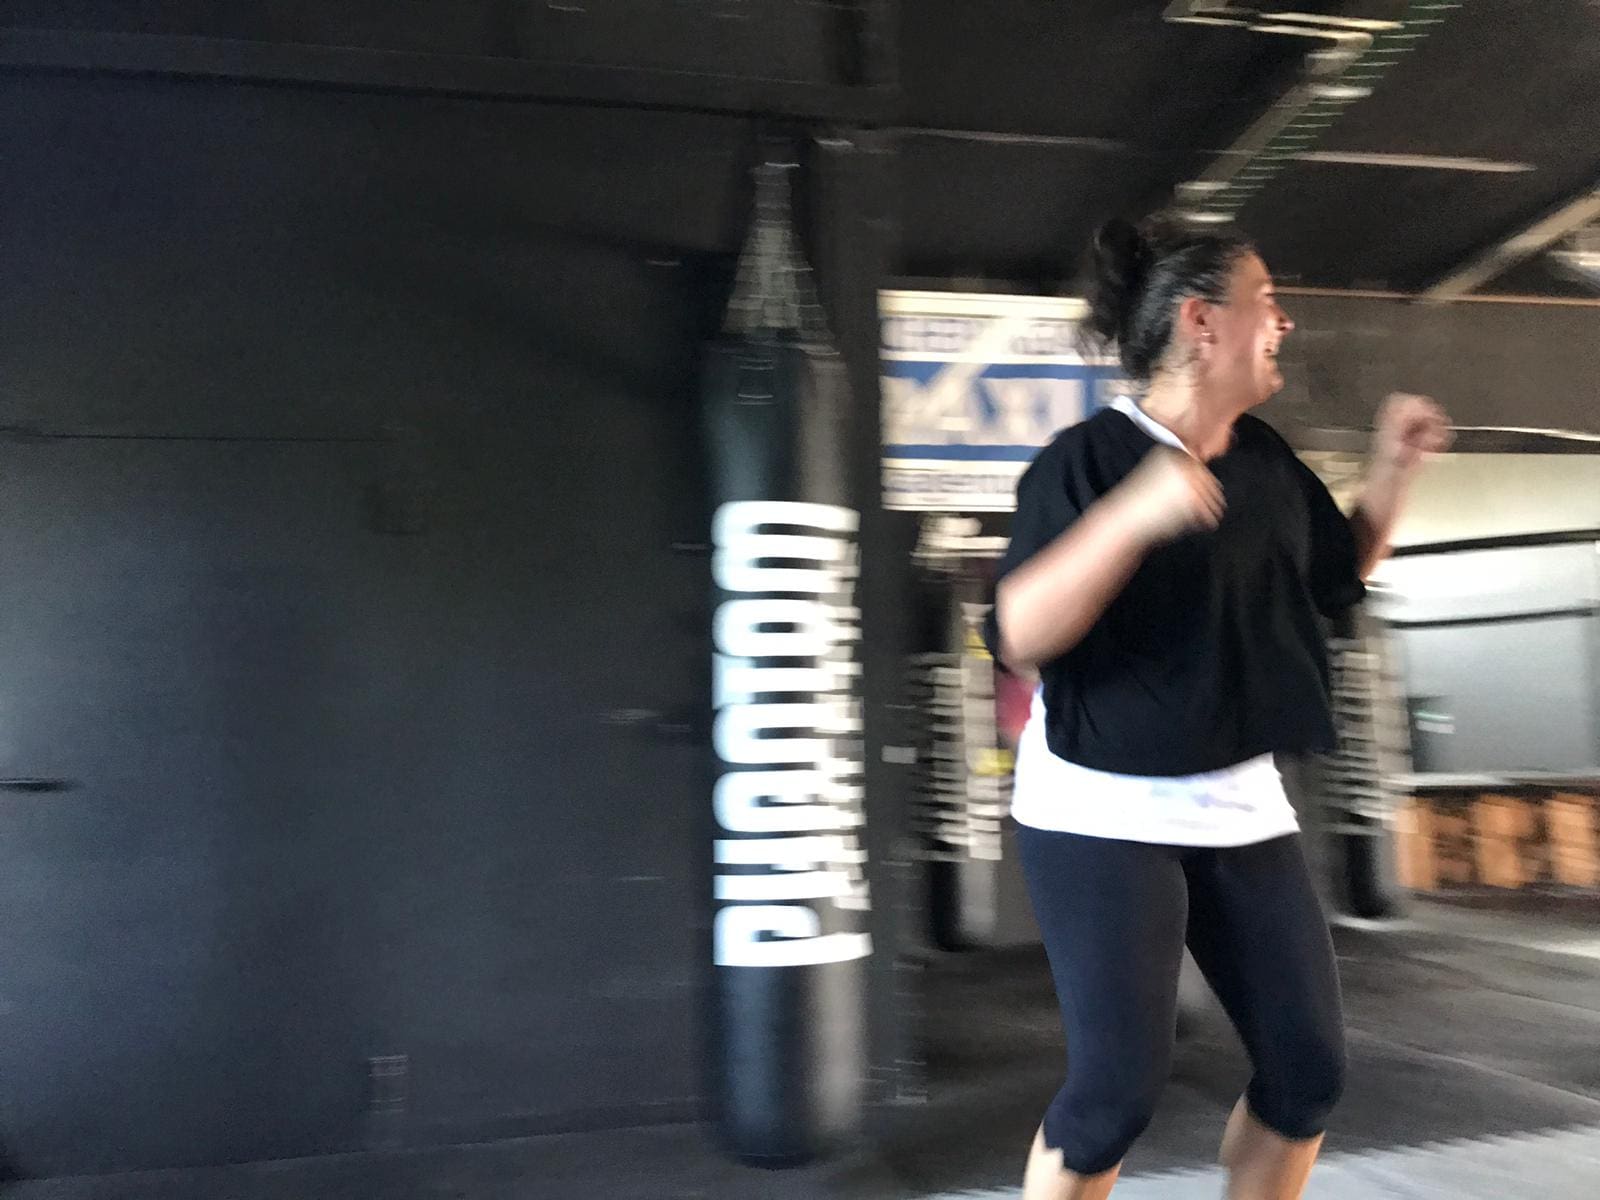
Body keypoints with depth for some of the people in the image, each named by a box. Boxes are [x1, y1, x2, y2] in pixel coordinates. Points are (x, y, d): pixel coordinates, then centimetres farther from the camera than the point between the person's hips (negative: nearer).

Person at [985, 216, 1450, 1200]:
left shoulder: (1267, 459, 7)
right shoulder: (1089, 459, -15)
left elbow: (1337, 577, 22)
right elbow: (1019, 636, -25)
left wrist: (1392, 471, 8)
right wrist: (1135, 514, -35)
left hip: (1241, 804, 7)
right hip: (1105, 814, -7)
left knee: (1310, 1068, 10)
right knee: (1119, 1086, -7)